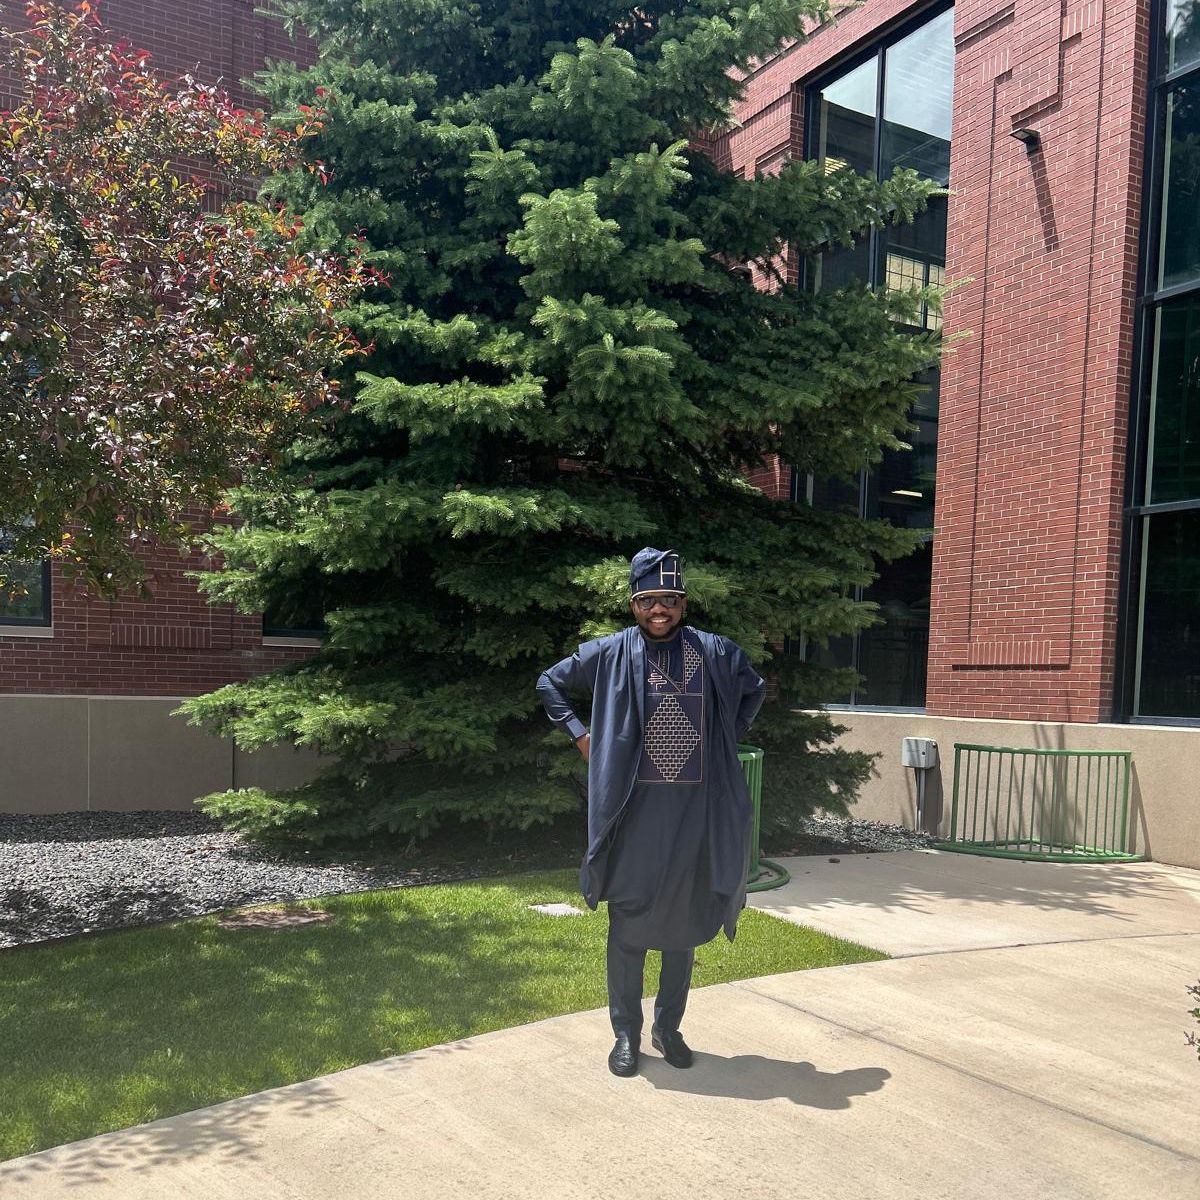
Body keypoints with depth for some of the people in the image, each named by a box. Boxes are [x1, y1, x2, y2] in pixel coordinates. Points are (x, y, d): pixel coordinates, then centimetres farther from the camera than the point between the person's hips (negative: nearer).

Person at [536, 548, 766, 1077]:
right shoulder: (610, 653, -2)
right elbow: (550, 683, 11)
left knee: (685, 923, 11)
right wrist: (580, 736, 2)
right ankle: (626, 1034, 19)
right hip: (635, 811, -2)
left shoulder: (714, 652, 2)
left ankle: (668, 1028, 27)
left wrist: (727, 738, 10)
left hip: (695, 810, 2)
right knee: (629, 924, 5)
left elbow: (754, 690, 21)